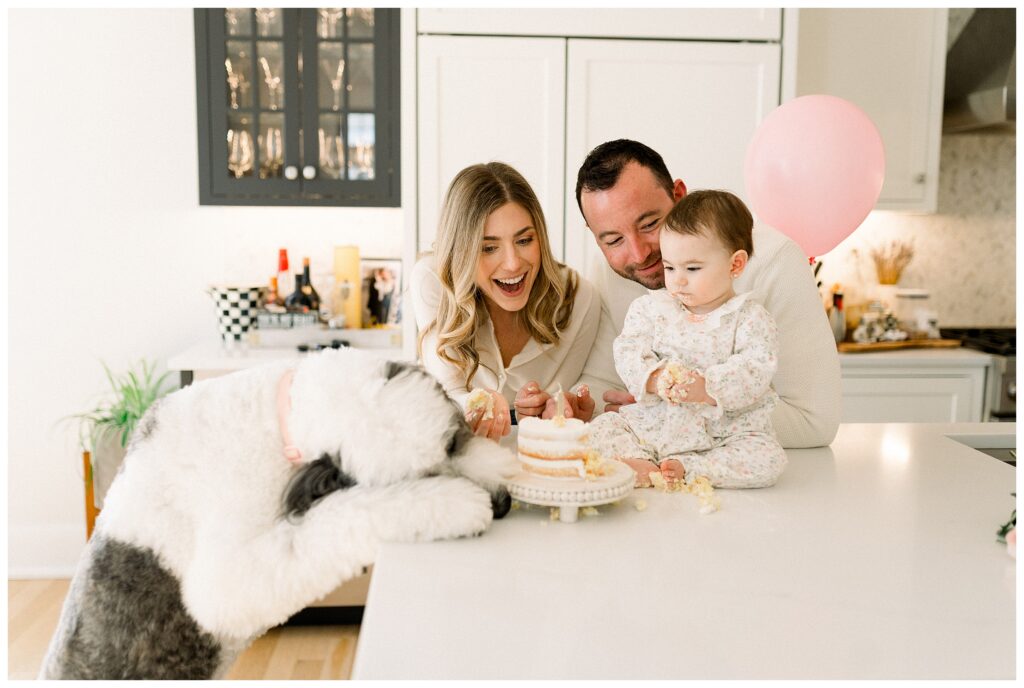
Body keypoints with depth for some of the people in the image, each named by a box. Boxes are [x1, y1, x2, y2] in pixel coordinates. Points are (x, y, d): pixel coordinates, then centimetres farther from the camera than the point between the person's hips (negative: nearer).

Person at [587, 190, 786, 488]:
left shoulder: (750, 318, -3)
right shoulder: (650, 307, 5)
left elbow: (756, 369, -15)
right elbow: (628, 352, -4)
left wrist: (707, 388, -31)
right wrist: (653, 379, -25)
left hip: (725, 432, -2)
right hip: (651, 424, 2)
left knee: (768, 460, -26)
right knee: (601, 428, -12)